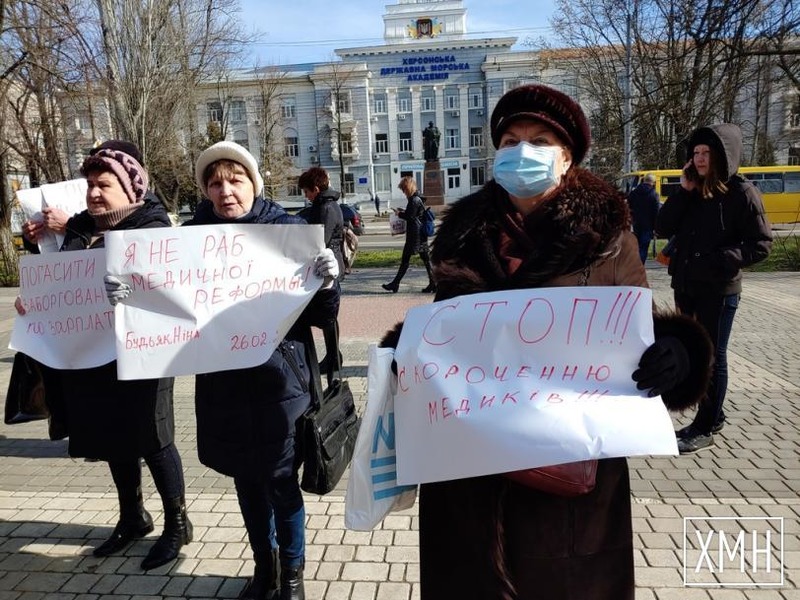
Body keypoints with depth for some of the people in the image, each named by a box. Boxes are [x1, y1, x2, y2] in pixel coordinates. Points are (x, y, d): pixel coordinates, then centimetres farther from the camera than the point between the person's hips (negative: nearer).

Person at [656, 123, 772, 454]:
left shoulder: (741, 193, -8)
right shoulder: (691, 191, 8)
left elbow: (761, 244, -9)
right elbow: (662, 228, 0)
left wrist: (720, 260, -23)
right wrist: (684, 191, -7)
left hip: (719, 290, -6)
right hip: (685, 286, 6)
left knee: (713, 357, 3)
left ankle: (705, 429, 14)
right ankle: (713, 415, 31)